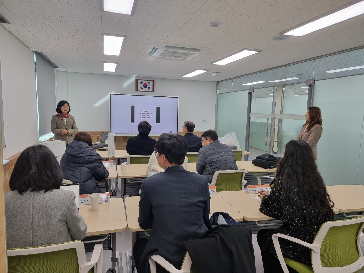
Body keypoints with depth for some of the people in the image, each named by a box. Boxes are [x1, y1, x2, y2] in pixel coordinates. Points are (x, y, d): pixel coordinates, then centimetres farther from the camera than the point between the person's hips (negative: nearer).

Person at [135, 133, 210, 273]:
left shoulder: (149, 183, -14)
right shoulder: (202, 181, -7)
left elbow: (144, 224, 0)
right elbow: (205, 219, 6)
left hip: (166, 257, -2)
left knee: (139, 245, 28)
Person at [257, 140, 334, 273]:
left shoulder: (284, 181, -18)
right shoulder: (316, 178, -1)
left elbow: (272, 210, -8)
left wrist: (264, 199, 14)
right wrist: (270, 196, 22)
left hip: (301, 248, -6)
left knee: (263, 235, 21)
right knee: (271, 232, 29)